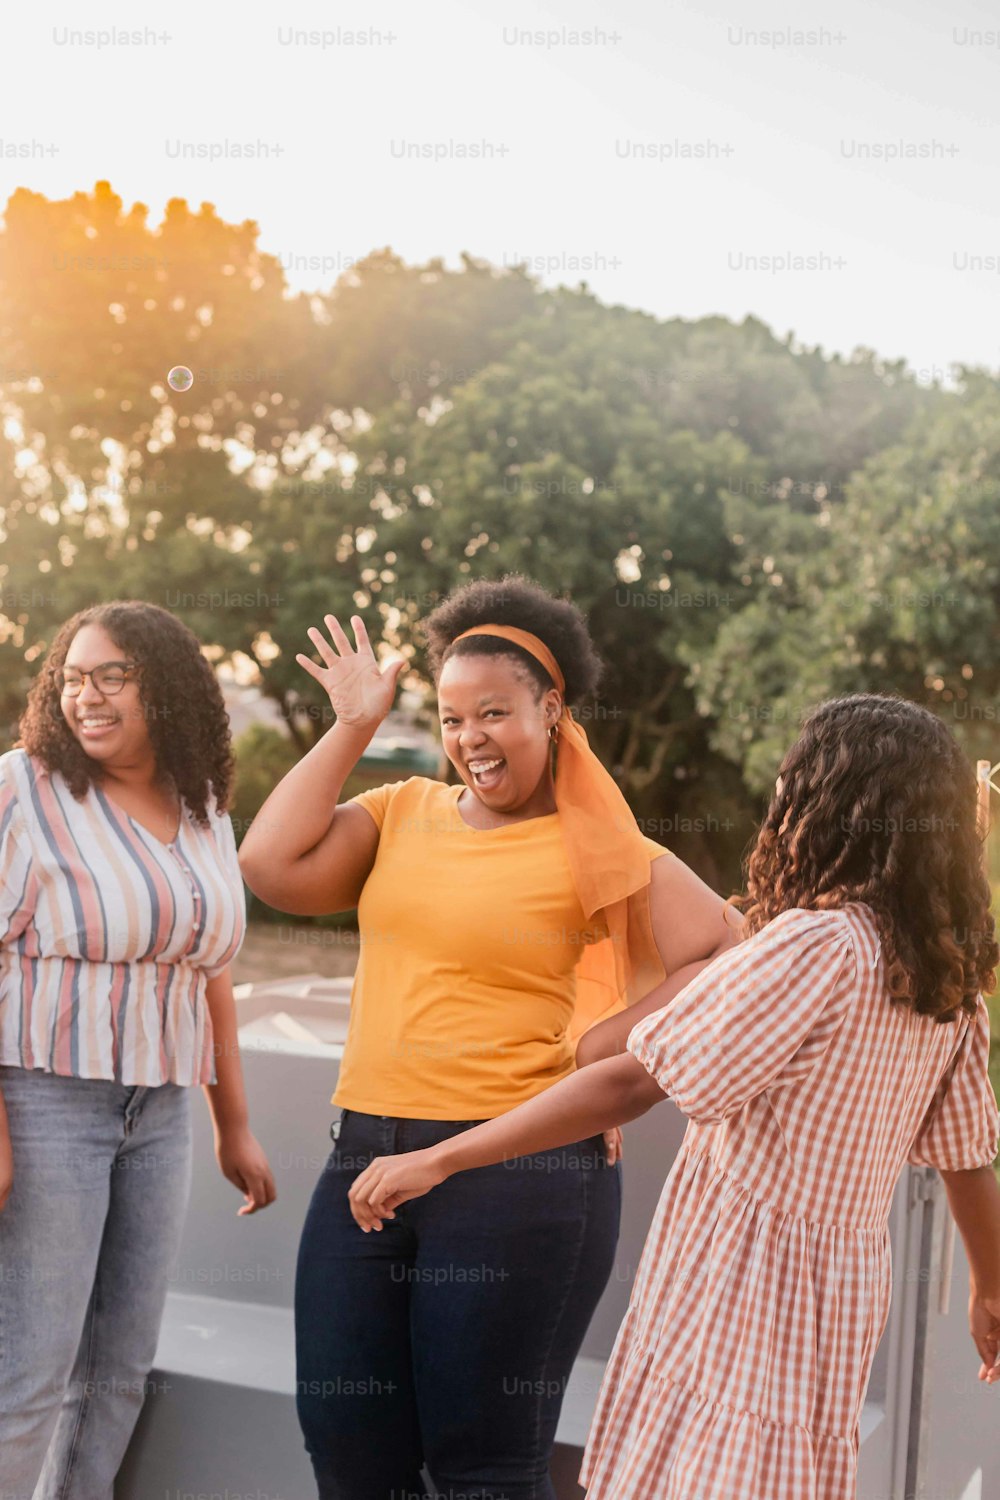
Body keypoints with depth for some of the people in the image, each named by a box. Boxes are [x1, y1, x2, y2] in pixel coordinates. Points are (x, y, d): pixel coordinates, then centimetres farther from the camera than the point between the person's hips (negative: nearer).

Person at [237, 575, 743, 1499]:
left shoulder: (599, 852, -4)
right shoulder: (402, 812, 8)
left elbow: (726, 957, -6)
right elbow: (271, 869, -4)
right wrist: (353, 727, 0)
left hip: (519, 1175, -4)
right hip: (368, 1155, 5)